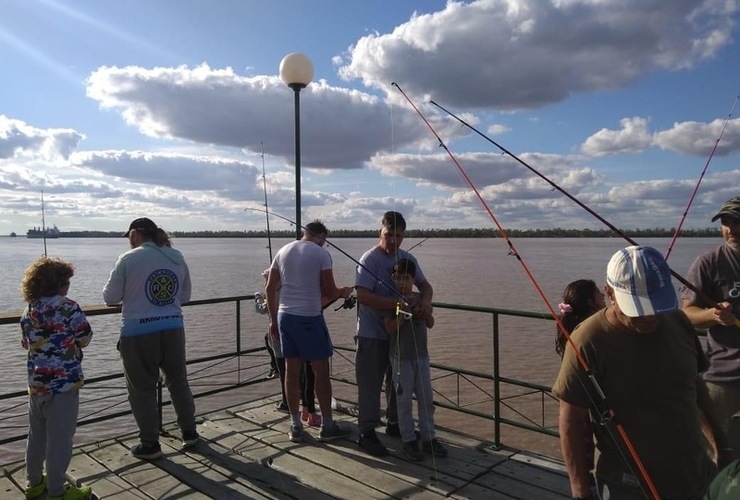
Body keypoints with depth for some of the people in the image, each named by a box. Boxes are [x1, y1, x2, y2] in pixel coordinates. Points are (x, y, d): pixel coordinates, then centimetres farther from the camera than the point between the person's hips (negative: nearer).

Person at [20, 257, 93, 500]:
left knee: (37, 435, 20)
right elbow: (85, 338, -7)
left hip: (36, 382, 7)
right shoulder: (67, 307, -14)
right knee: (59, 438, 3)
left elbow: (26, 343, 16)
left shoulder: (28, 311, 6)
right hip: (64, 382, -7)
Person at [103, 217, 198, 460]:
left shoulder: (128, 259, -9)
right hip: (173, 329, 4)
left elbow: (110, 297, -3)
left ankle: (150, 444, 19)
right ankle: (189, 433, 29)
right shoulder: (177, 257, 4)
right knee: (178, 381, 19)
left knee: (142, 389, 10)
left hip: (138, 333, -4)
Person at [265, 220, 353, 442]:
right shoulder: (321, 253, -7)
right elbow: (329, 292, -8)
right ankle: (327, 426, 15)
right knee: (321, 371, 6)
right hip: (309, 317, -5)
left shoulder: (283, 251, 9)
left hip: (285, 315, 6)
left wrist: (273, 319, 16)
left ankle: (295, 426, 19)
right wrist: (343, 292, 14)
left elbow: (270, 288, 9)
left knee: (291, 371, 11)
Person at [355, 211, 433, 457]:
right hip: (372, 334, -7)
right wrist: (398, 304, -32)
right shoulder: (370, 259, -16)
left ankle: (395, 424, 36)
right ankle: (366, 433, 12)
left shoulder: (408, 258, 5)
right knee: (370, 385, -1)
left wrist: (425, 302, -16)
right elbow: (363, 295, -25)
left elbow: (425, 285, 8)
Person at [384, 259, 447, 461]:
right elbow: (390, 328, -13)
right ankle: (408, 440, 15)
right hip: (401, 357, -4)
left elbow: (430, 324, 3)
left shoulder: (420, 298, 5)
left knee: (426, 399, 9)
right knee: (404, 400, 3)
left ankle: (429, 438, 21)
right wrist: (404, 313, -25)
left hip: (421, 355, 4)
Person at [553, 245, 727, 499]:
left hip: (697, 475, 6)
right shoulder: (589, 341, -22)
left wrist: (717, 432, 20)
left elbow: (694, 381, 11)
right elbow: (571, 420, -18)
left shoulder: (679, 322, -5)